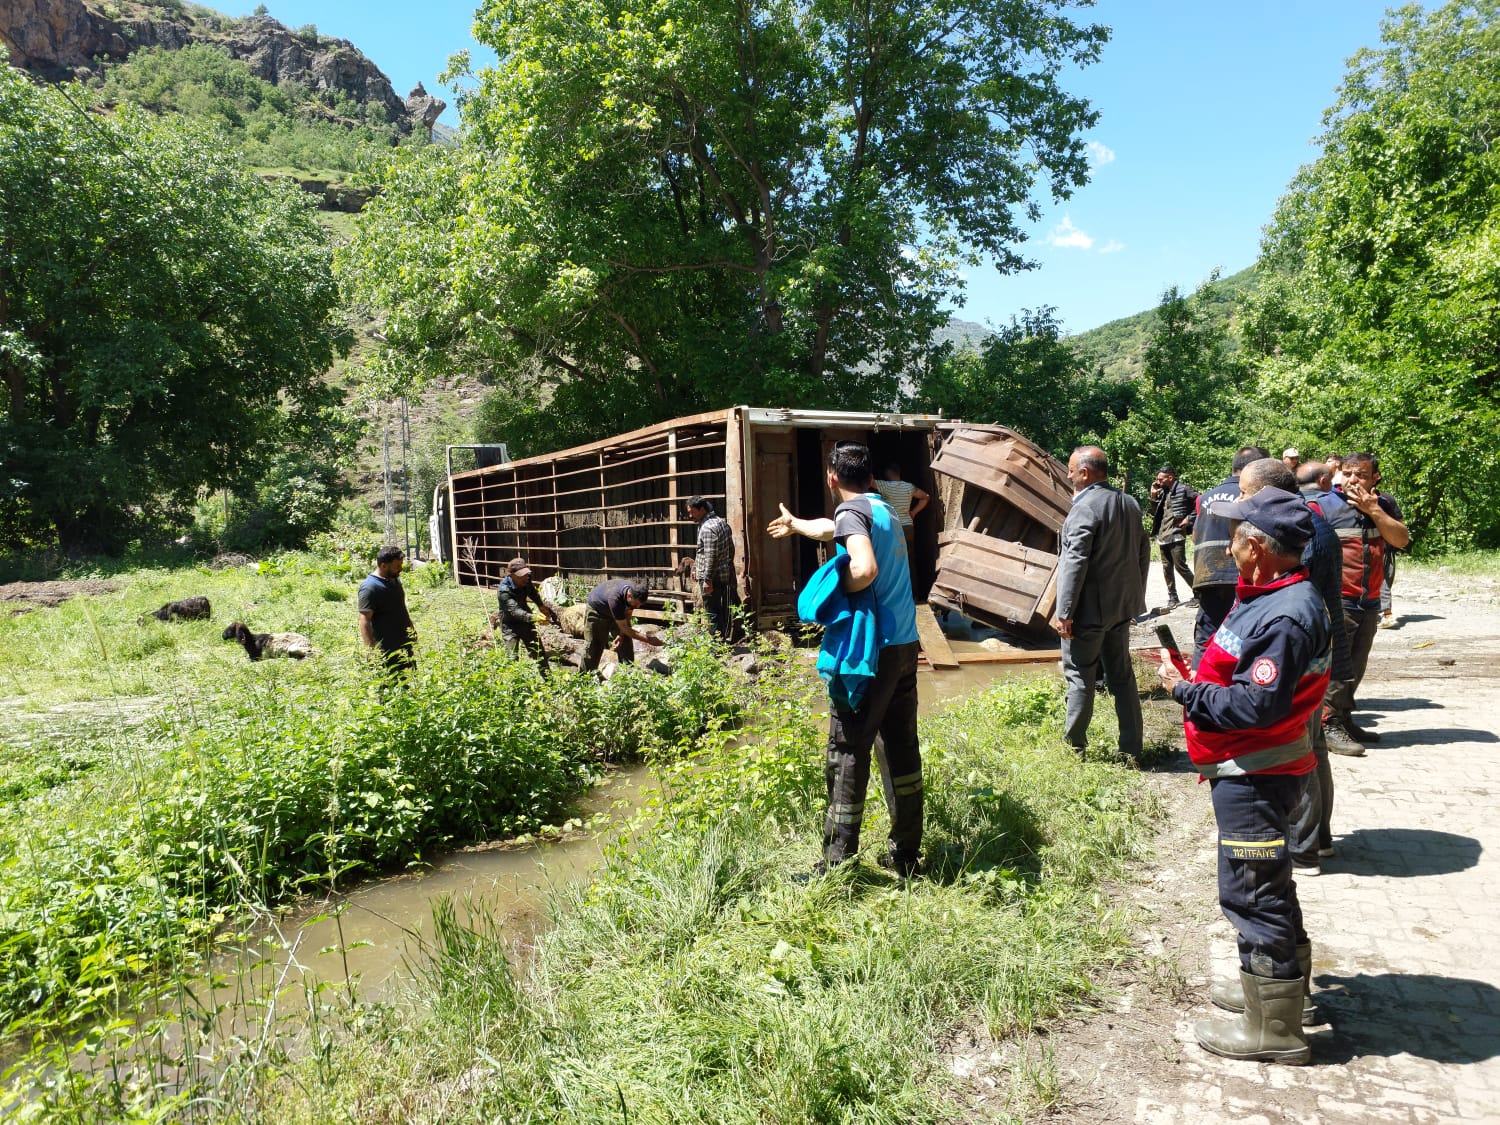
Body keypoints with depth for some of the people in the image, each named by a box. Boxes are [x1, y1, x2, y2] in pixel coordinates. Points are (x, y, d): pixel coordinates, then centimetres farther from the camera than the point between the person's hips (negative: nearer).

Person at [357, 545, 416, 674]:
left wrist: (411, 628, 24)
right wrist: (371, 649, -28)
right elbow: (364, 620, -22)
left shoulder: (395, 578, 8)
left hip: (405, 643, 9)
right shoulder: (369, 588, -20)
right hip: (387, 648, -9)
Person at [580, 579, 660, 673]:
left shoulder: (635, 592, -26)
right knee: (593, 647, -5)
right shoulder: (615, 598, -45)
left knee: (625, 642, -3)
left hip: (618, 612, 6)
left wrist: (621, 635, -21)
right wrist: (648, 640, -38)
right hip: (596, 611, -6)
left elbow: (627, 615, -8)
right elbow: (625, 629, -38)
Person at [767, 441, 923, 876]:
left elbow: (864, 569, -27)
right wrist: (794, 524, 52)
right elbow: (832, 530, 36)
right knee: (900, 747, 14)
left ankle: (837, 865, 6)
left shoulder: (852, 509, -9)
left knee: (848, 754, -1)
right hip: (905, 644, 8)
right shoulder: (885, 508, 17)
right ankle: (906, 853, 23)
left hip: (871, 649, -8)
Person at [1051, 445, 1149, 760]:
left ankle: (1074, 747, 12)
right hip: (1121, 606, 8)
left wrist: (1064, 611, -19)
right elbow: (1143, 553, 14)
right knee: (1122, 676, 14)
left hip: (1089, 610, -8)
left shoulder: (1084, 508, -18)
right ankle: (1131, 749, 19)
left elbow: (1075, 563, -22)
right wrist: (1135, 595, 21)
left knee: (1080, 677, 3)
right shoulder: (1130, 504, 8)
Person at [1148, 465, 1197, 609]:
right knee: (1167, 568, 8)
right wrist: (1154, 496, 5)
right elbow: (1155, 514, 16)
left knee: (1180, 566, -8)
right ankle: (1172, 597, 16)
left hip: (1176, 534, -7)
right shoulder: (1162, 492, 14)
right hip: (1162, 536, 7)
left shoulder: (1183, 490, -6)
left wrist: (1189, 519, -11)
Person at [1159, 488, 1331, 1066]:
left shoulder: (1286, 616, -25)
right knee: (1266, 886, 24)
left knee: (1253, 893, 0)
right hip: (1246, 771, 11)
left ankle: (1272, 1029, 14)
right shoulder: (1271, 597, 8)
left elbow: (1258, 707, -29)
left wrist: (1185, 690, -19)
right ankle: (1284, 986, 42)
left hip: (1254, 779, -11)